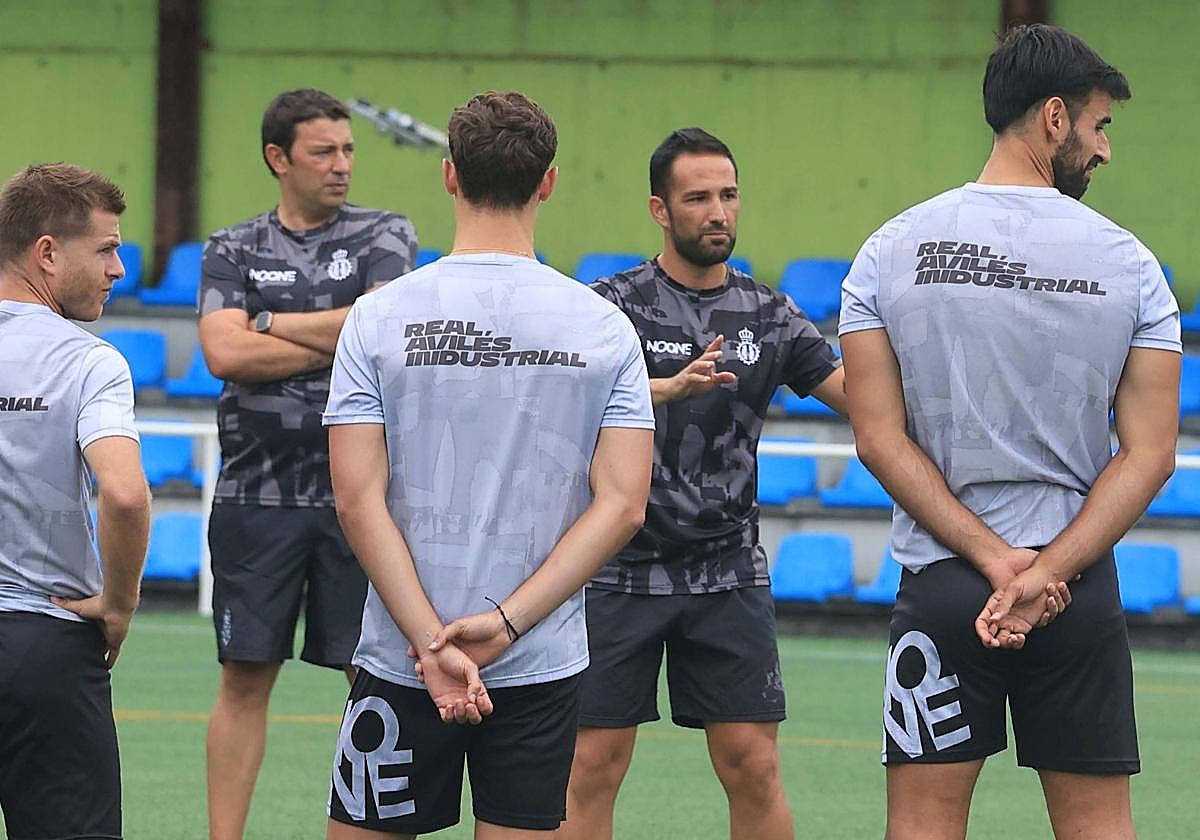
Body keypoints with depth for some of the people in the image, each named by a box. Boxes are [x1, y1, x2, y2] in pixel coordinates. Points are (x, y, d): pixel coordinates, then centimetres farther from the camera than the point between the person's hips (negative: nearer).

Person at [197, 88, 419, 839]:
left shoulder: (385, 236, 5)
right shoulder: (234, 251, 8)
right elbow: (225, 353, -8)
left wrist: (270, 324, -4)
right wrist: (338, 343, -9)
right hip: (259, 490, 1)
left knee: (376, 675, 1)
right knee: (246, 675, 1)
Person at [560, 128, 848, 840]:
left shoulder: (770, 314, 7)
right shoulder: (615, 305, -3)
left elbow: (865, 398, 1)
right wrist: (674, 387, -37)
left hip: (728, 573, 2)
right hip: (622, 568, -2)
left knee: (753, 766, -1)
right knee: (594, 767, -1)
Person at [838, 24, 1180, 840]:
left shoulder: (890, 252, -1)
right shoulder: (1128, 262, -2)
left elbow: (881, 438, -5)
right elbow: (1149, 453, -7)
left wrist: (992, 559, -9)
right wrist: (1048, 572, -11)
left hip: (940, 584, 0)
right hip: (1082, 587, 0)